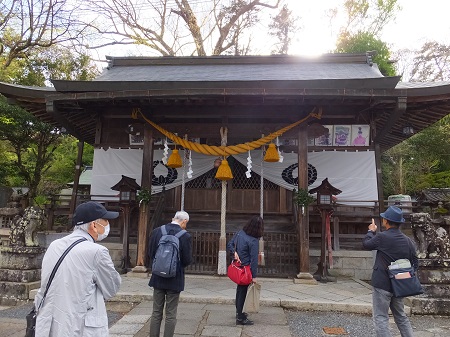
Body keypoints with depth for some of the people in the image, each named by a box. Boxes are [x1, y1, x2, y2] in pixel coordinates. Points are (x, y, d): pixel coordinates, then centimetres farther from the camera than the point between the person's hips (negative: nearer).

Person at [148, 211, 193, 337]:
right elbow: (187, 260, -12)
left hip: (158, 278, 4)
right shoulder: (185, 236, -16)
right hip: (174, 279, -3)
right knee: (171, 315, 10)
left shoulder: (156, 231, -5)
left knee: (156, 313, 16)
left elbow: (150, 254, 1)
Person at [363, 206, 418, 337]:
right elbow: (415, 263, 7)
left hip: (382, 284, -6)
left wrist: (371, 231, 17)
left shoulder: (382, 237, -18)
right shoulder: (408, 241, 1)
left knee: (381, 318, 1)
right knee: (401, 317, 21)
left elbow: (366, 244, 0)